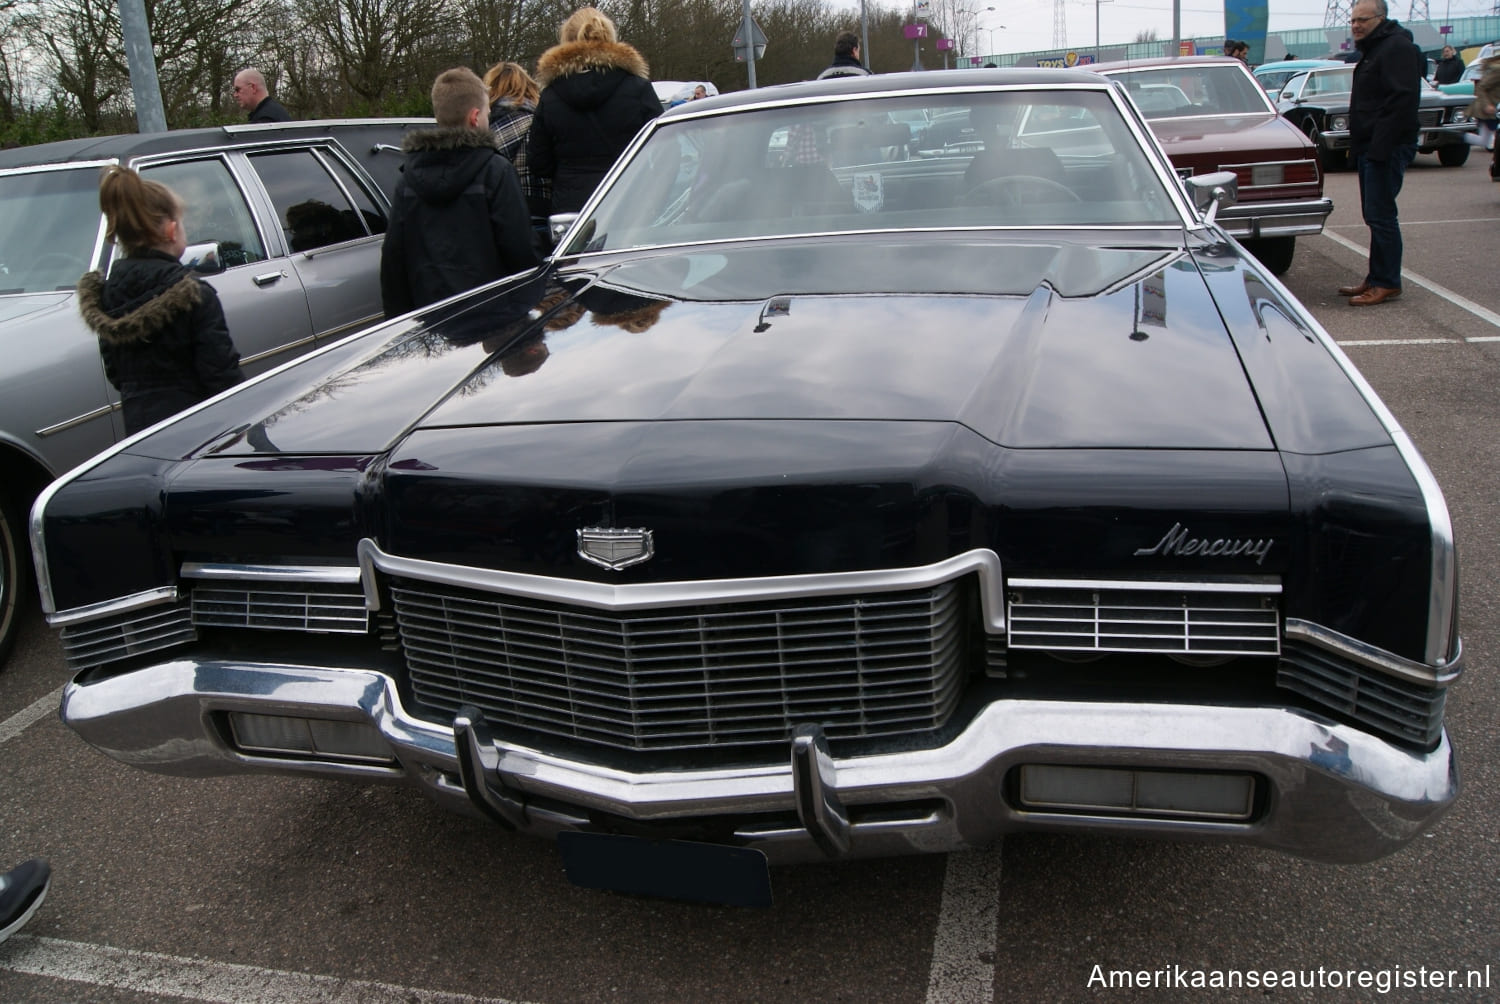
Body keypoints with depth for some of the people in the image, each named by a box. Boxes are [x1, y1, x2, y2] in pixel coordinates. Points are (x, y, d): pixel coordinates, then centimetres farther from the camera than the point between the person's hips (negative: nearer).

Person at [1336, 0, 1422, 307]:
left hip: (1387, 149, -10)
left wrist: (1379, 147, -26)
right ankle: (1376, 278, 19)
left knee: (1381, 216, -9)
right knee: (1375, 216, 13)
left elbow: (1402, 101, -22)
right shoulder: (1372, 50, 20)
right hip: (1371, 149, 10)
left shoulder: (1397, 48, -13)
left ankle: (1387, 283, -5)